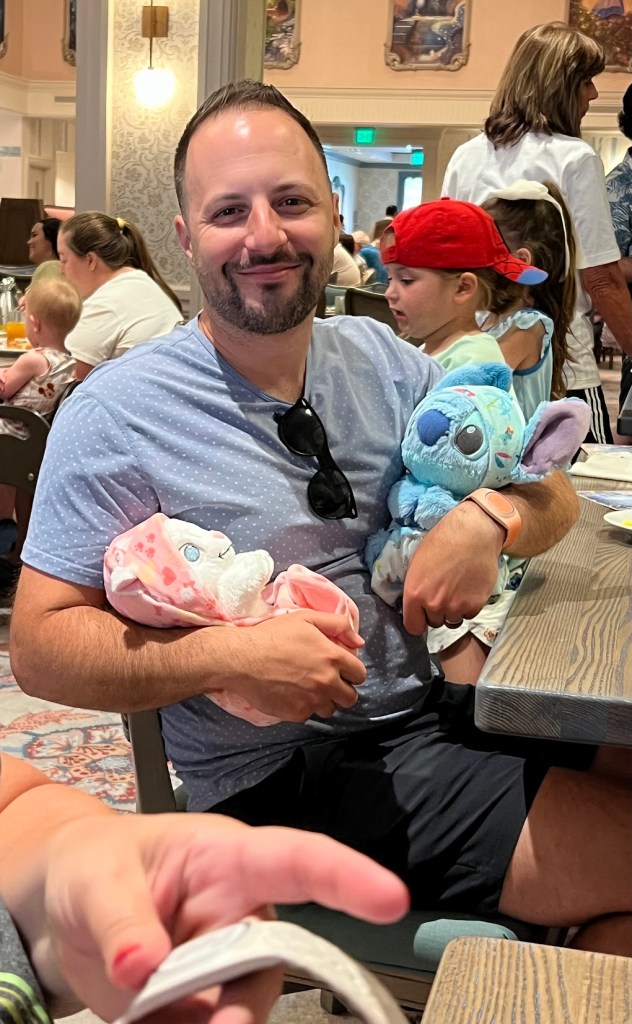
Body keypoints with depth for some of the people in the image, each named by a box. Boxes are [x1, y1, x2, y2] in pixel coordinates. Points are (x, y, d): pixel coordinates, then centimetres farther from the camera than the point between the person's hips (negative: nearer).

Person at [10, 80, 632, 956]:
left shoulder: (380, 359, 4)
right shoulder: (115, 415, -12)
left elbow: (552, 494, 9)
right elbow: (39, 645, -11)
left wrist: (488, 519, -15)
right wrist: (229, 658, -26)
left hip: (431, 711, 7)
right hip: (285, 779, -6)